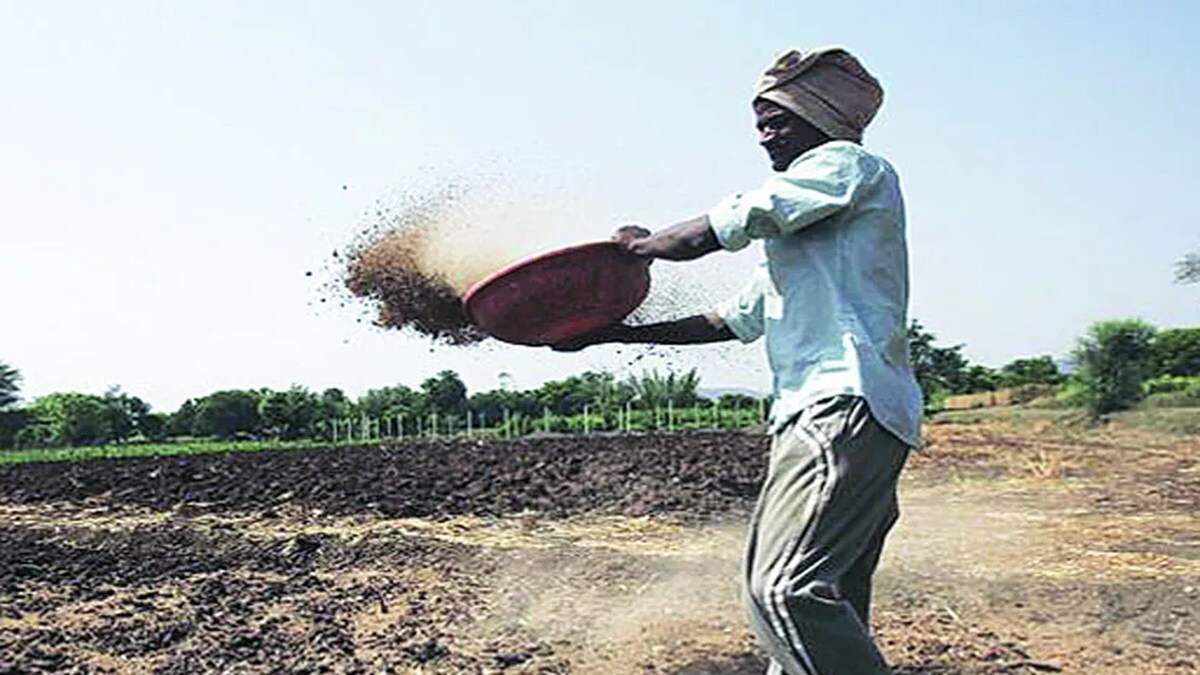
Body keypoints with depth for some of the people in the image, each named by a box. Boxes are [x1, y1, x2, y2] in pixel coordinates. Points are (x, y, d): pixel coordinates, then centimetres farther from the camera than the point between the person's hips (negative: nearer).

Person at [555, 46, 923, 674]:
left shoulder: (849, 163, 1)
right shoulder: (790, 239, 31)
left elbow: (707, 234, -5)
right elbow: (729, 321, 32)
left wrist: (638, 243, 15)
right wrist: (616, 333, 29)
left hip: (848, 407, -10)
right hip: (820, 415, 10)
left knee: (784, 591, -20)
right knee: (831, 604, 10)